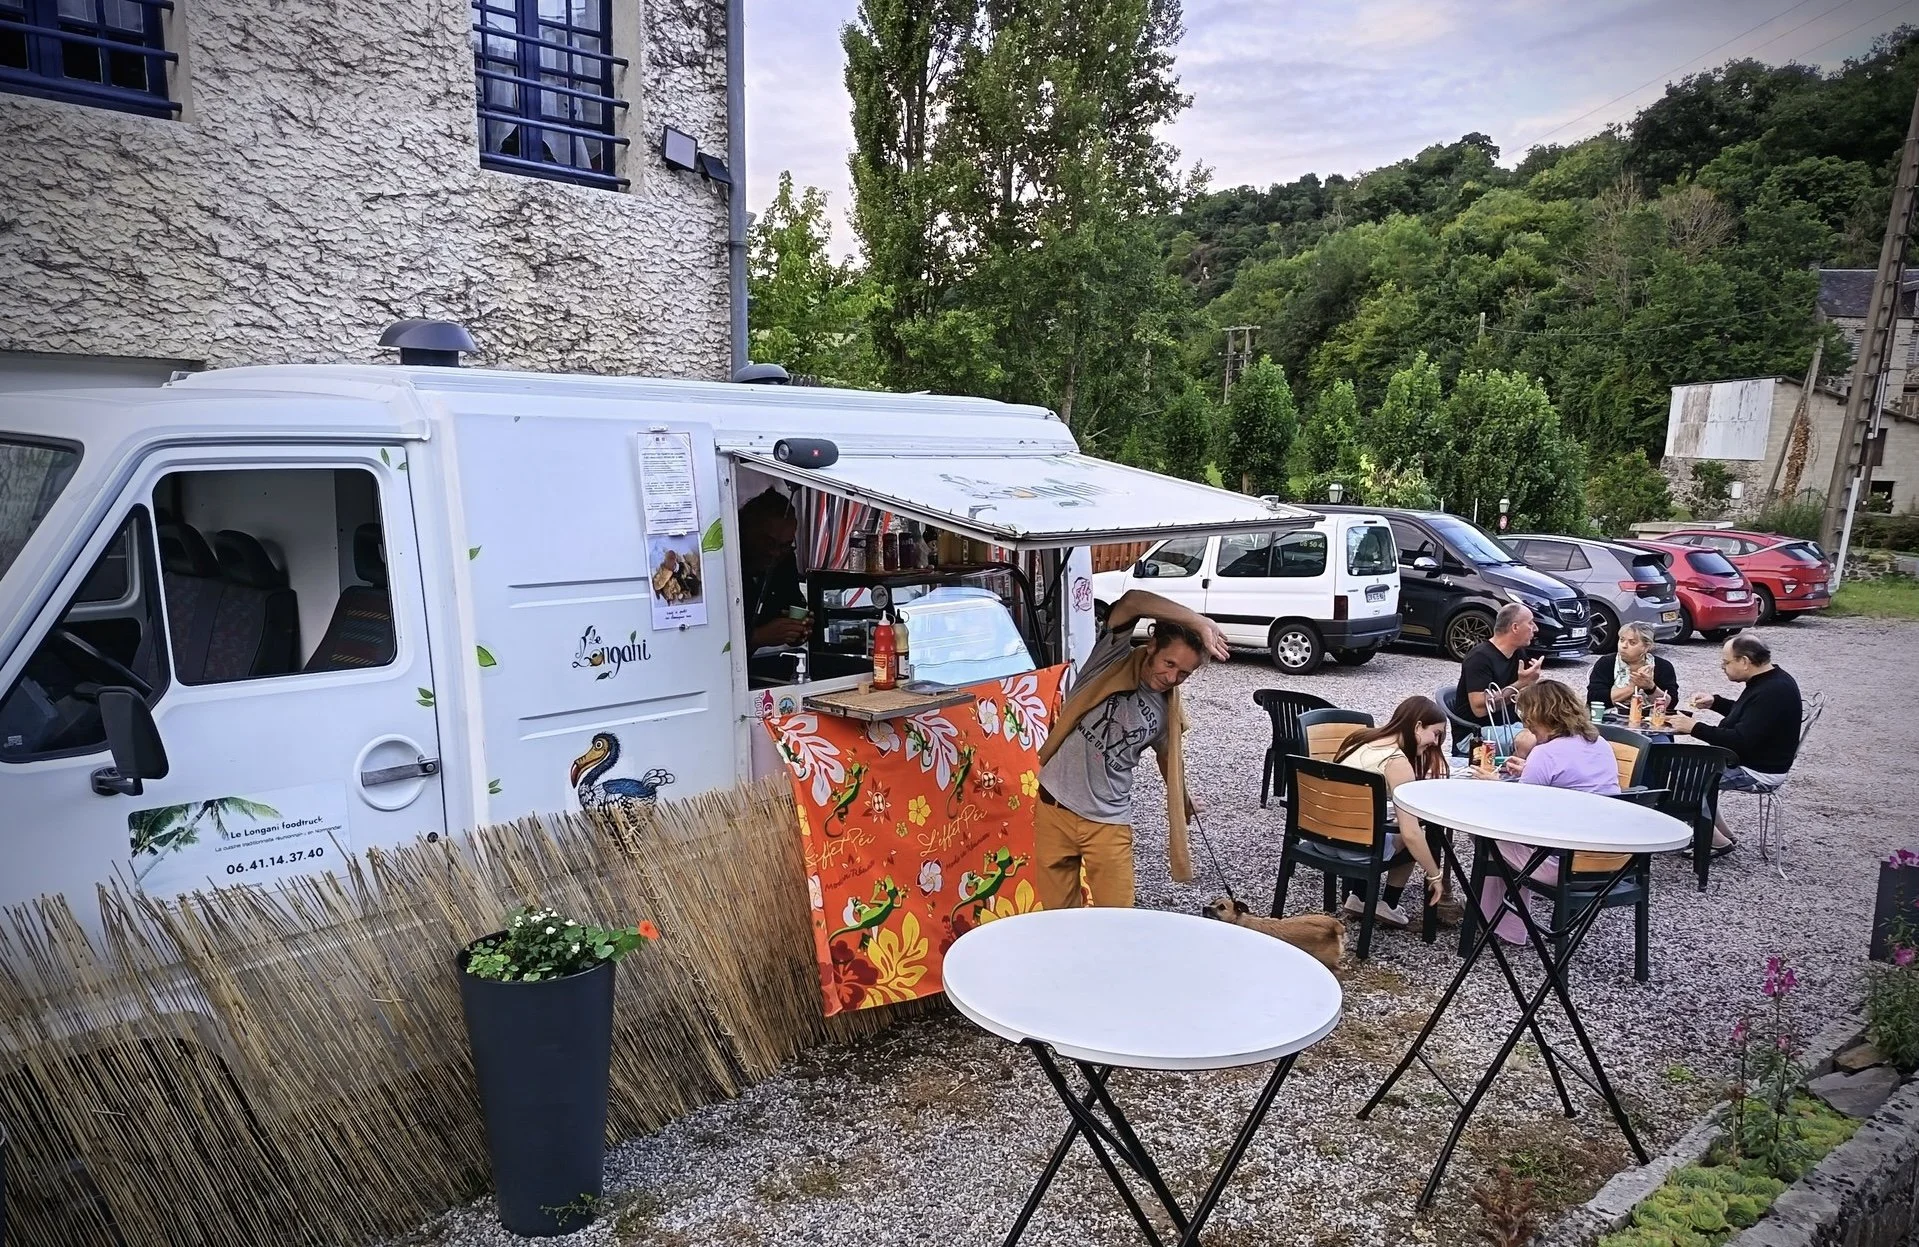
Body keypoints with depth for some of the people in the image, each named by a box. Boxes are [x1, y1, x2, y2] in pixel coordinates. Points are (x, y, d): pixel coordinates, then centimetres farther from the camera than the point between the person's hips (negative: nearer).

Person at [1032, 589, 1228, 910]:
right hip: (1055, 808, -1)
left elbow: (1168, 756, 21)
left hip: (1109, 823, 2)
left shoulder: (1168, 712, 0)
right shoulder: (1114, 660, -8)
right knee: (1058, 913, 9)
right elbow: (1132, 601, -26)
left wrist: (1183, 806, 32)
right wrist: (1200, 624, -28)